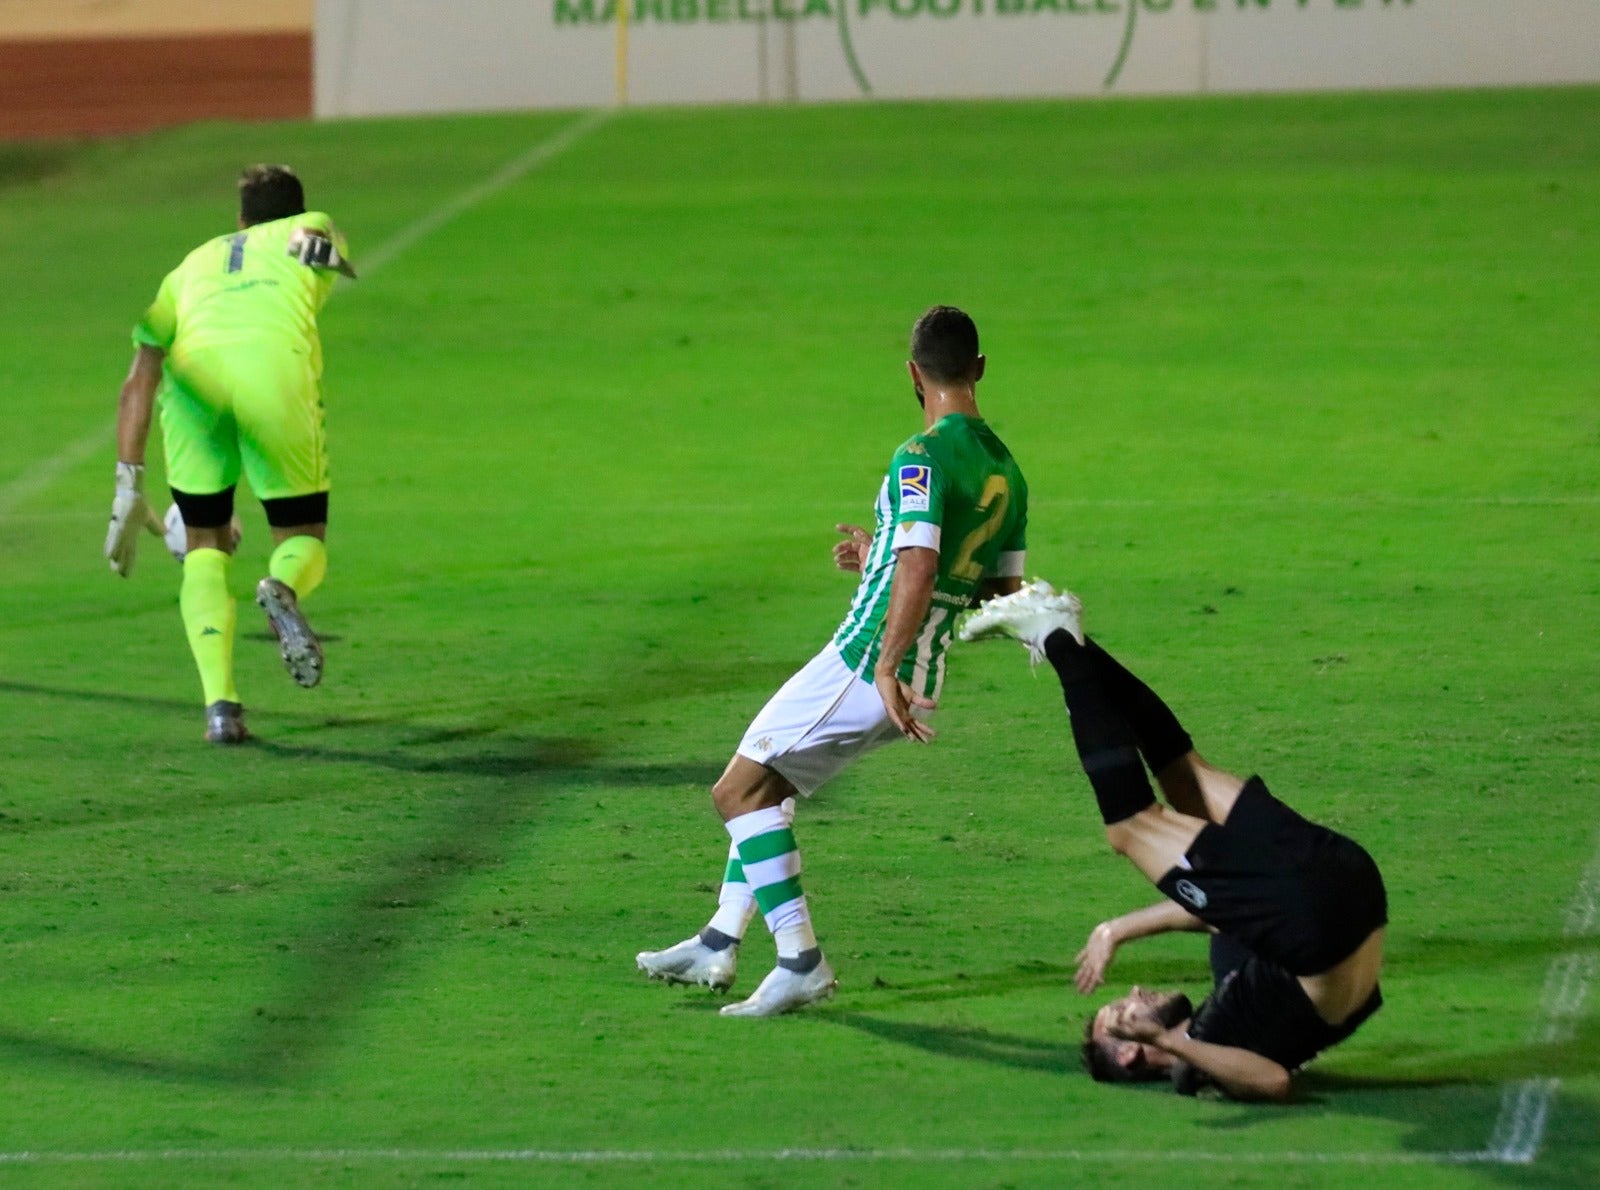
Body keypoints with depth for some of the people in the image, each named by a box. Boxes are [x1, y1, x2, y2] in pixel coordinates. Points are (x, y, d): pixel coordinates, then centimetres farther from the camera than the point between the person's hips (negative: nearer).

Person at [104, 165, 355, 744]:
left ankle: (219, 702, -4)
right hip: (277, 365, -2)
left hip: (193, 373, 2)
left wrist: (128, 489, 19)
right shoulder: (312, 227, 36)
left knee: (205, 547, 16)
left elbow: (139, 380, 24)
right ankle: (283, 588, -24)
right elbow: (312, 233, 11)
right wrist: (317, 244, -10)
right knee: (303, 537, 14)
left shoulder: (193, 264, 35)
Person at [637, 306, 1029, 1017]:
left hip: (864, 666, -9)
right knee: (763, 787, 23)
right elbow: (1002, 593, 19)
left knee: (738, 791, -2)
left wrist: (887, 671, -30)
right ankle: (718, 946, 26)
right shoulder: (1007, 473, 11)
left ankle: (801, 962, -9)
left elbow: (917, 570, -27)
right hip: (921, 684, 9)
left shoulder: (922, 459, -15)